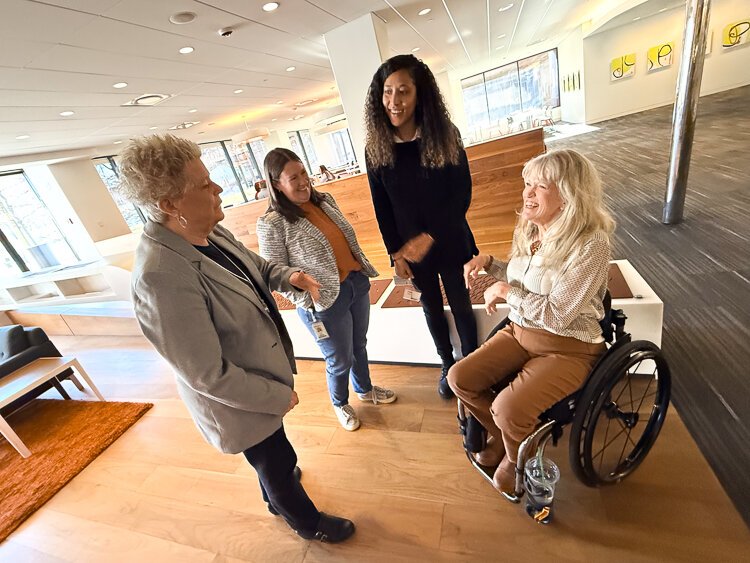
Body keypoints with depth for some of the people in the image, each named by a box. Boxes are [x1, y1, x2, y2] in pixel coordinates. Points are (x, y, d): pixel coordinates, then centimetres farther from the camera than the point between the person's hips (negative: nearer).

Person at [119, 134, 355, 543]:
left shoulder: (211, 232, -10)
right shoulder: (162, 277, -35)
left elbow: (255, 265, 9)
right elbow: (208, 376, -29)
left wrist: (288, 276, -11)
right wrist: (280, 396, -18)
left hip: (264, 370, 8)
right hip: (240, 401, -8)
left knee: (276, 457, 33)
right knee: (276, 464, 21)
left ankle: (277, 497, 65)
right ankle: (306, 521, 53)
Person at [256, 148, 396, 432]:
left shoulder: (324, 200, 3)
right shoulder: (271, 224, -17)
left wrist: (364, 269, 13)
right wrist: (307, 302, -18)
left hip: (357, 284, 6)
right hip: (325, 303, -6)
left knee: (359, 345, 24)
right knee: (340, 361, 13)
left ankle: (365, 389, 53)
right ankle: (340, 404, 45)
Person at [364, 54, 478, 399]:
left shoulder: (446, 136, -10)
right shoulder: (376, 149, -6)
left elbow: (462, 194, -10)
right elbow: (381, 208, -2)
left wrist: (430, 236, -20)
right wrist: (395, 253, -3)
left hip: (449, 242, -1)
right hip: (409, 248, 2)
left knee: (461, 306, 13)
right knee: (432, 309, 17)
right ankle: (447, 365, 41)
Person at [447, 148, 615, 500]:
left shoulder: (591, 243, -22)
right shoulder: (528, 230, 1)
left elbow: (557, 313, -25)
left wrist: (504, 292, -18)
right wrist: (488, 262, 1)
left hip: (568, 348, -6)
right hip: (520, 332, 7)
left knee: (509, 409, -24)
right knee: (460, 378, -5)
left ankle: (517, 457, 16)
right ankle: (500, 433, 25)